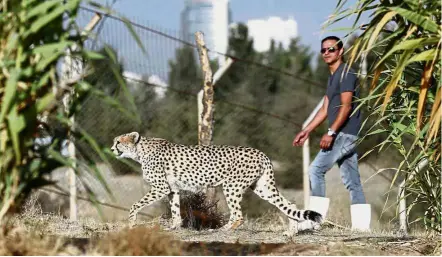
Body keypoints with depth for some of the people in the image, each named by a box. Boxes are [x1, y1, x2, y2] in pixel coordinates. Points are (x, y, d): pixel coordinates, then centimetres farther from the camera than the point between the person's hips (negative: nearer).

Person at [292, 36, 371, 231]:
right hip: (343, 135, 10)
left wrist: (331, 132, -24)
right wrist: (306, 131, 19)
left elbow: (346, 106, -18)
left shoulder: (346, 73, -10)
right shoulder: (333, 77, 20)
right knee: (351, 180, 6)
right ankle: (362, 224, 5)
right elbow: (325, 109, 23)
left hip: (345, 133, -10)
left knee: (316, 169, -12)